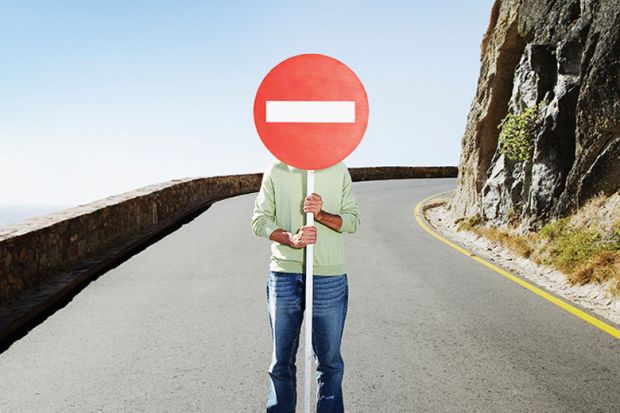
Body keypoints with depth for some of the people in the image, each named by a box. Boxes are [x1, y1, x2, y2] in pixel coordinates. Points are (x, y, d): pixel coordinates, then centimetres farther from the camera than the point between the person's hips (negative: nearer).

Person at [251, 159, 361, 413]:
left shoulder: (338, 171, 5)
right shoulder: (275, 170, 3)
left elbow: (352, 220, 4)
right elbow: (259, 220, 0)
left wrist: (321, 215, -16)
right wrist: (292, 238, -17)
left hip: (329, 275, 0)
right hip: (283, 273, 0)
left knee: (329, 361, 8)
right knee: (282, 359, 10)